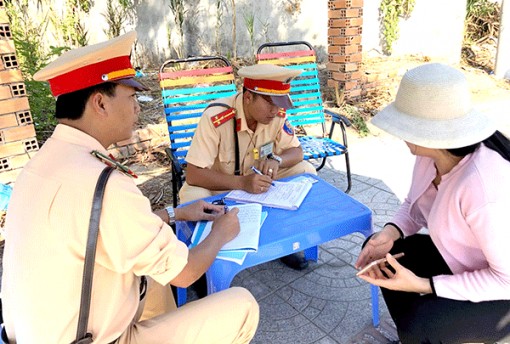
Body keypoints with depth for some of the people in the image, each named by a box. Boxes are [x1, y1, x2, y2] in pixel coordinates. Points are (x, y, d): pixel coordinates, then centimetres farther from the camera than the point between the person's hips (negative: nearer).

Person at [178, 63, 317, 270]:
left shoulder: (277, 114, -15)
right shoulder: (215, 118, -31)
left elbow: (296, 151, -4)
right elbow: (193, 175, -31)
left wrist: (276, 160, -28)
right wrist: (242, 182, -43)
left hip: (258, 182, 5)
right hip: (217, 185, -4)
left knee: (306, 171, -12)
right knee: (193, 197, -36)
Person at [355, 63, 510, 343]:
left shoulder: (482, 189, -38)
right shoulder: (433, 153, -14)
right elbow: (415, 205, 3)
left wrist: (423, 286, -29)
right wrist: (390, 232, -15)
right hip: (461, 259, 8)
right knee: (378, 250, 4)